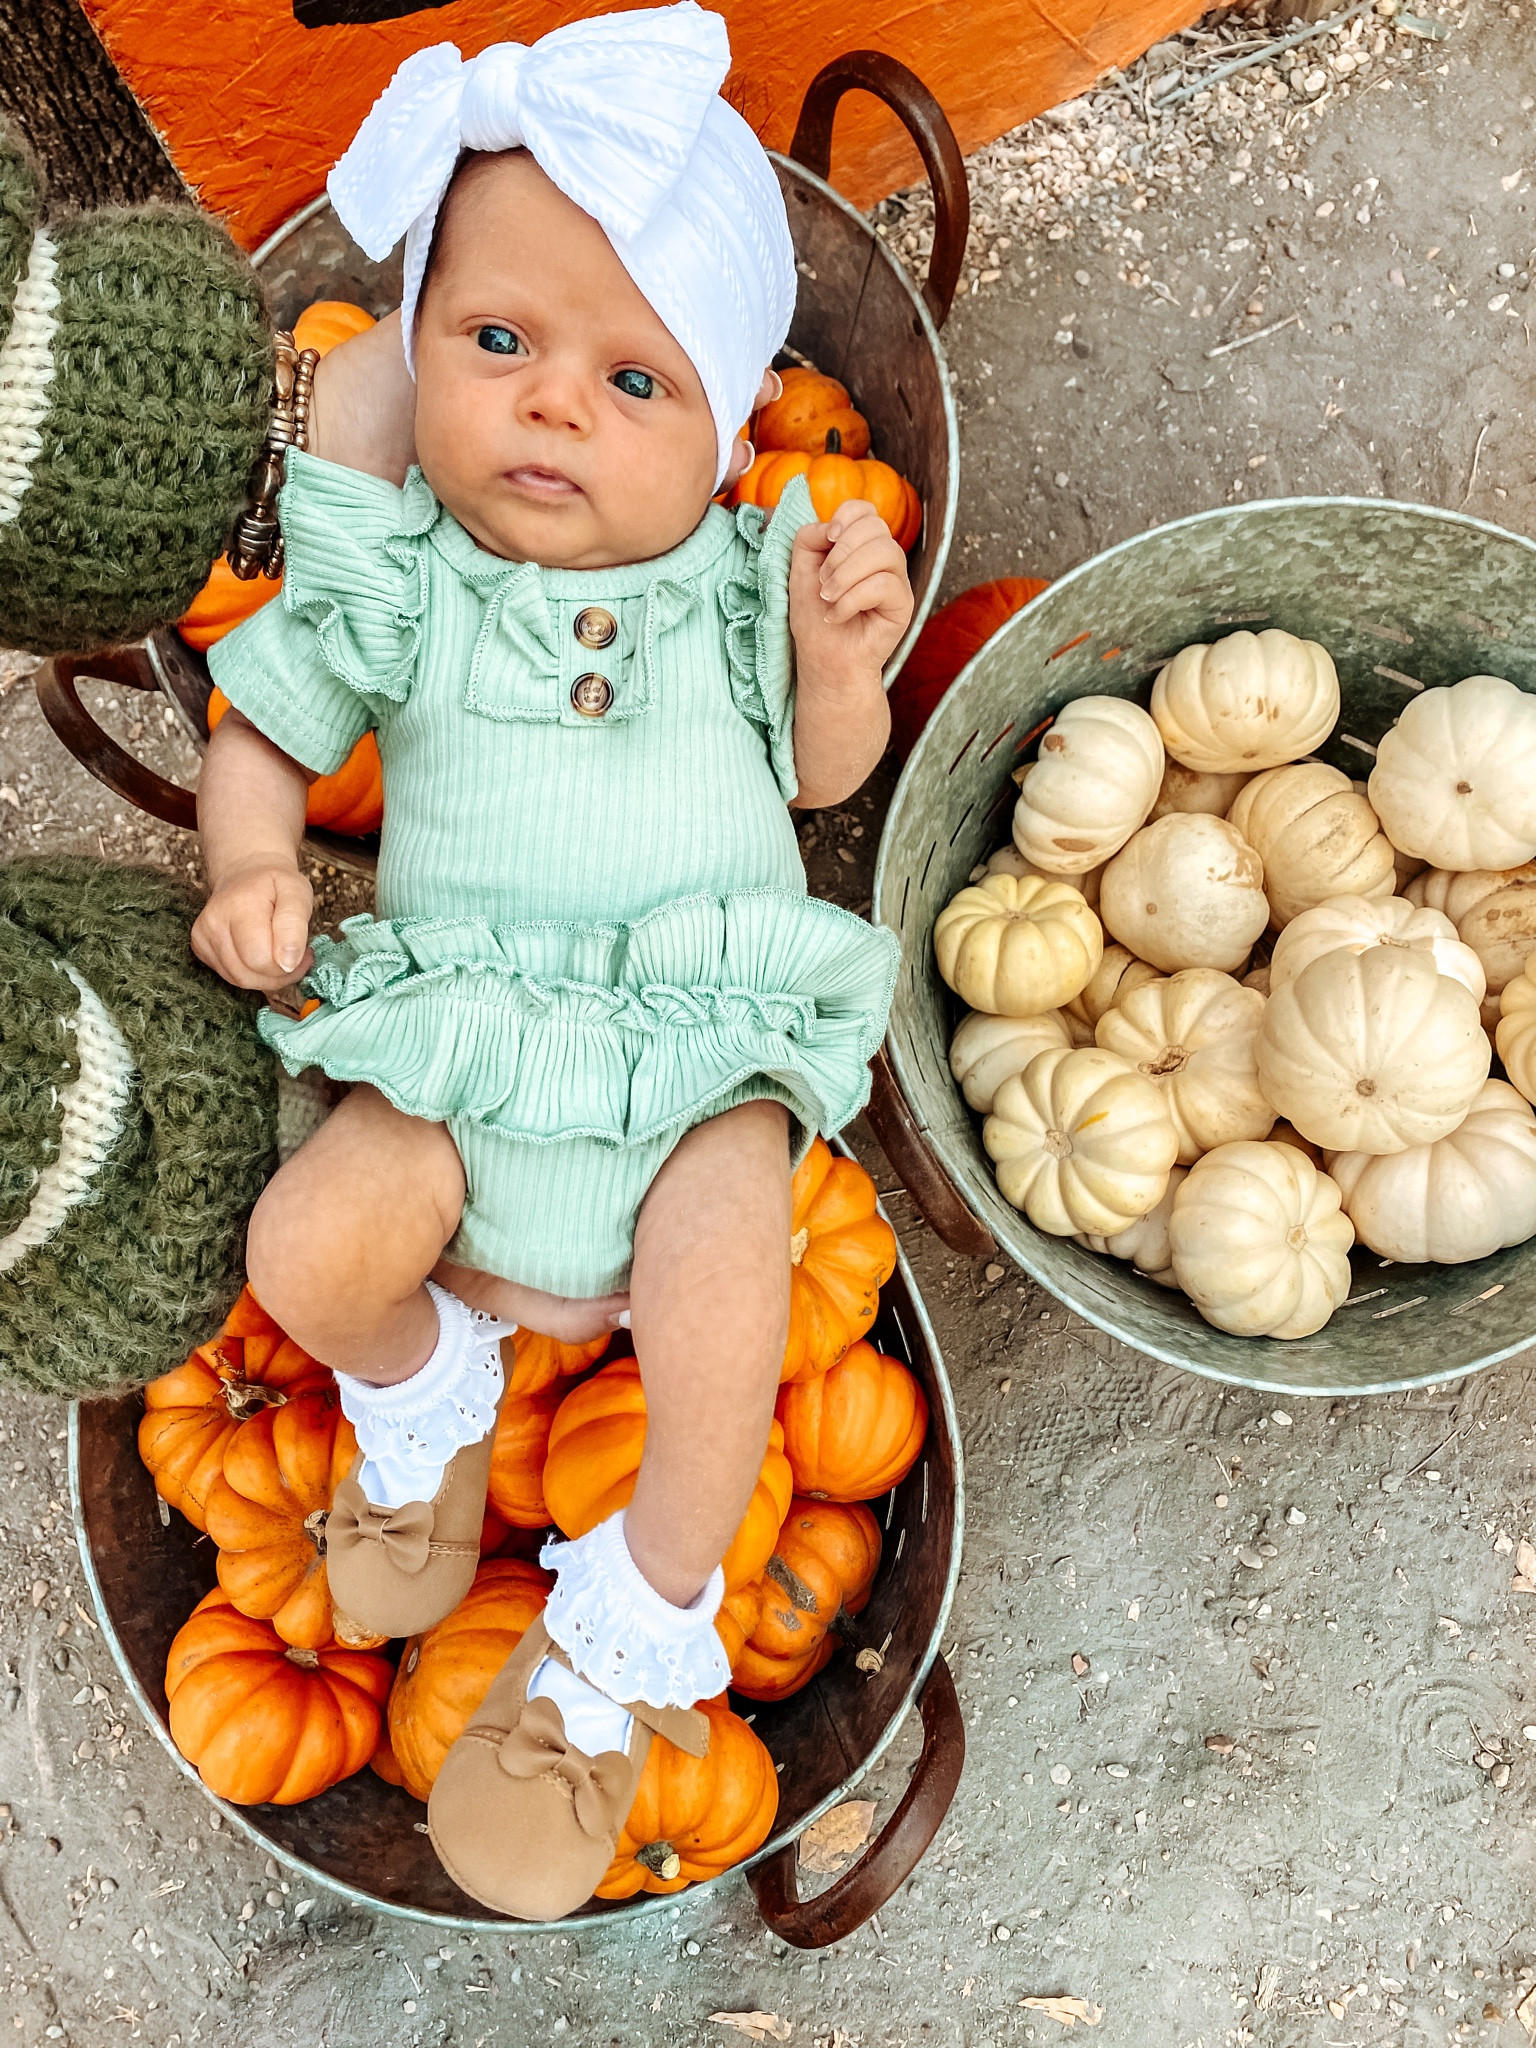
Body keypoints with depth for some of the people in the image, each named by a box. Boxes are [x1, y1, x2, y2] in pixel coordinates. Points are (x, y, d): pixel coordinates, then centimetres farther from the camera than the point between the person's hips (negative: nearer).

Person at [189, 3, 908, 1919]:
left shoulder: (740, 576, 3)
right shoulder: (400, 585, 1)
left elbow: (824, 769, 11)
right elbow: (258, 734, 11)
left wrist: (839, 655, -9)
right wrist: (253, 867, -9)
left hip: (710, 1034, -1)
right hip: (463, 1035, 1)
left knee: (718, 1306, -24)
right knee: (308, 1247, -21)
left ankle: (642, 1619, 6)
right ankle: (423, 1382, 19)